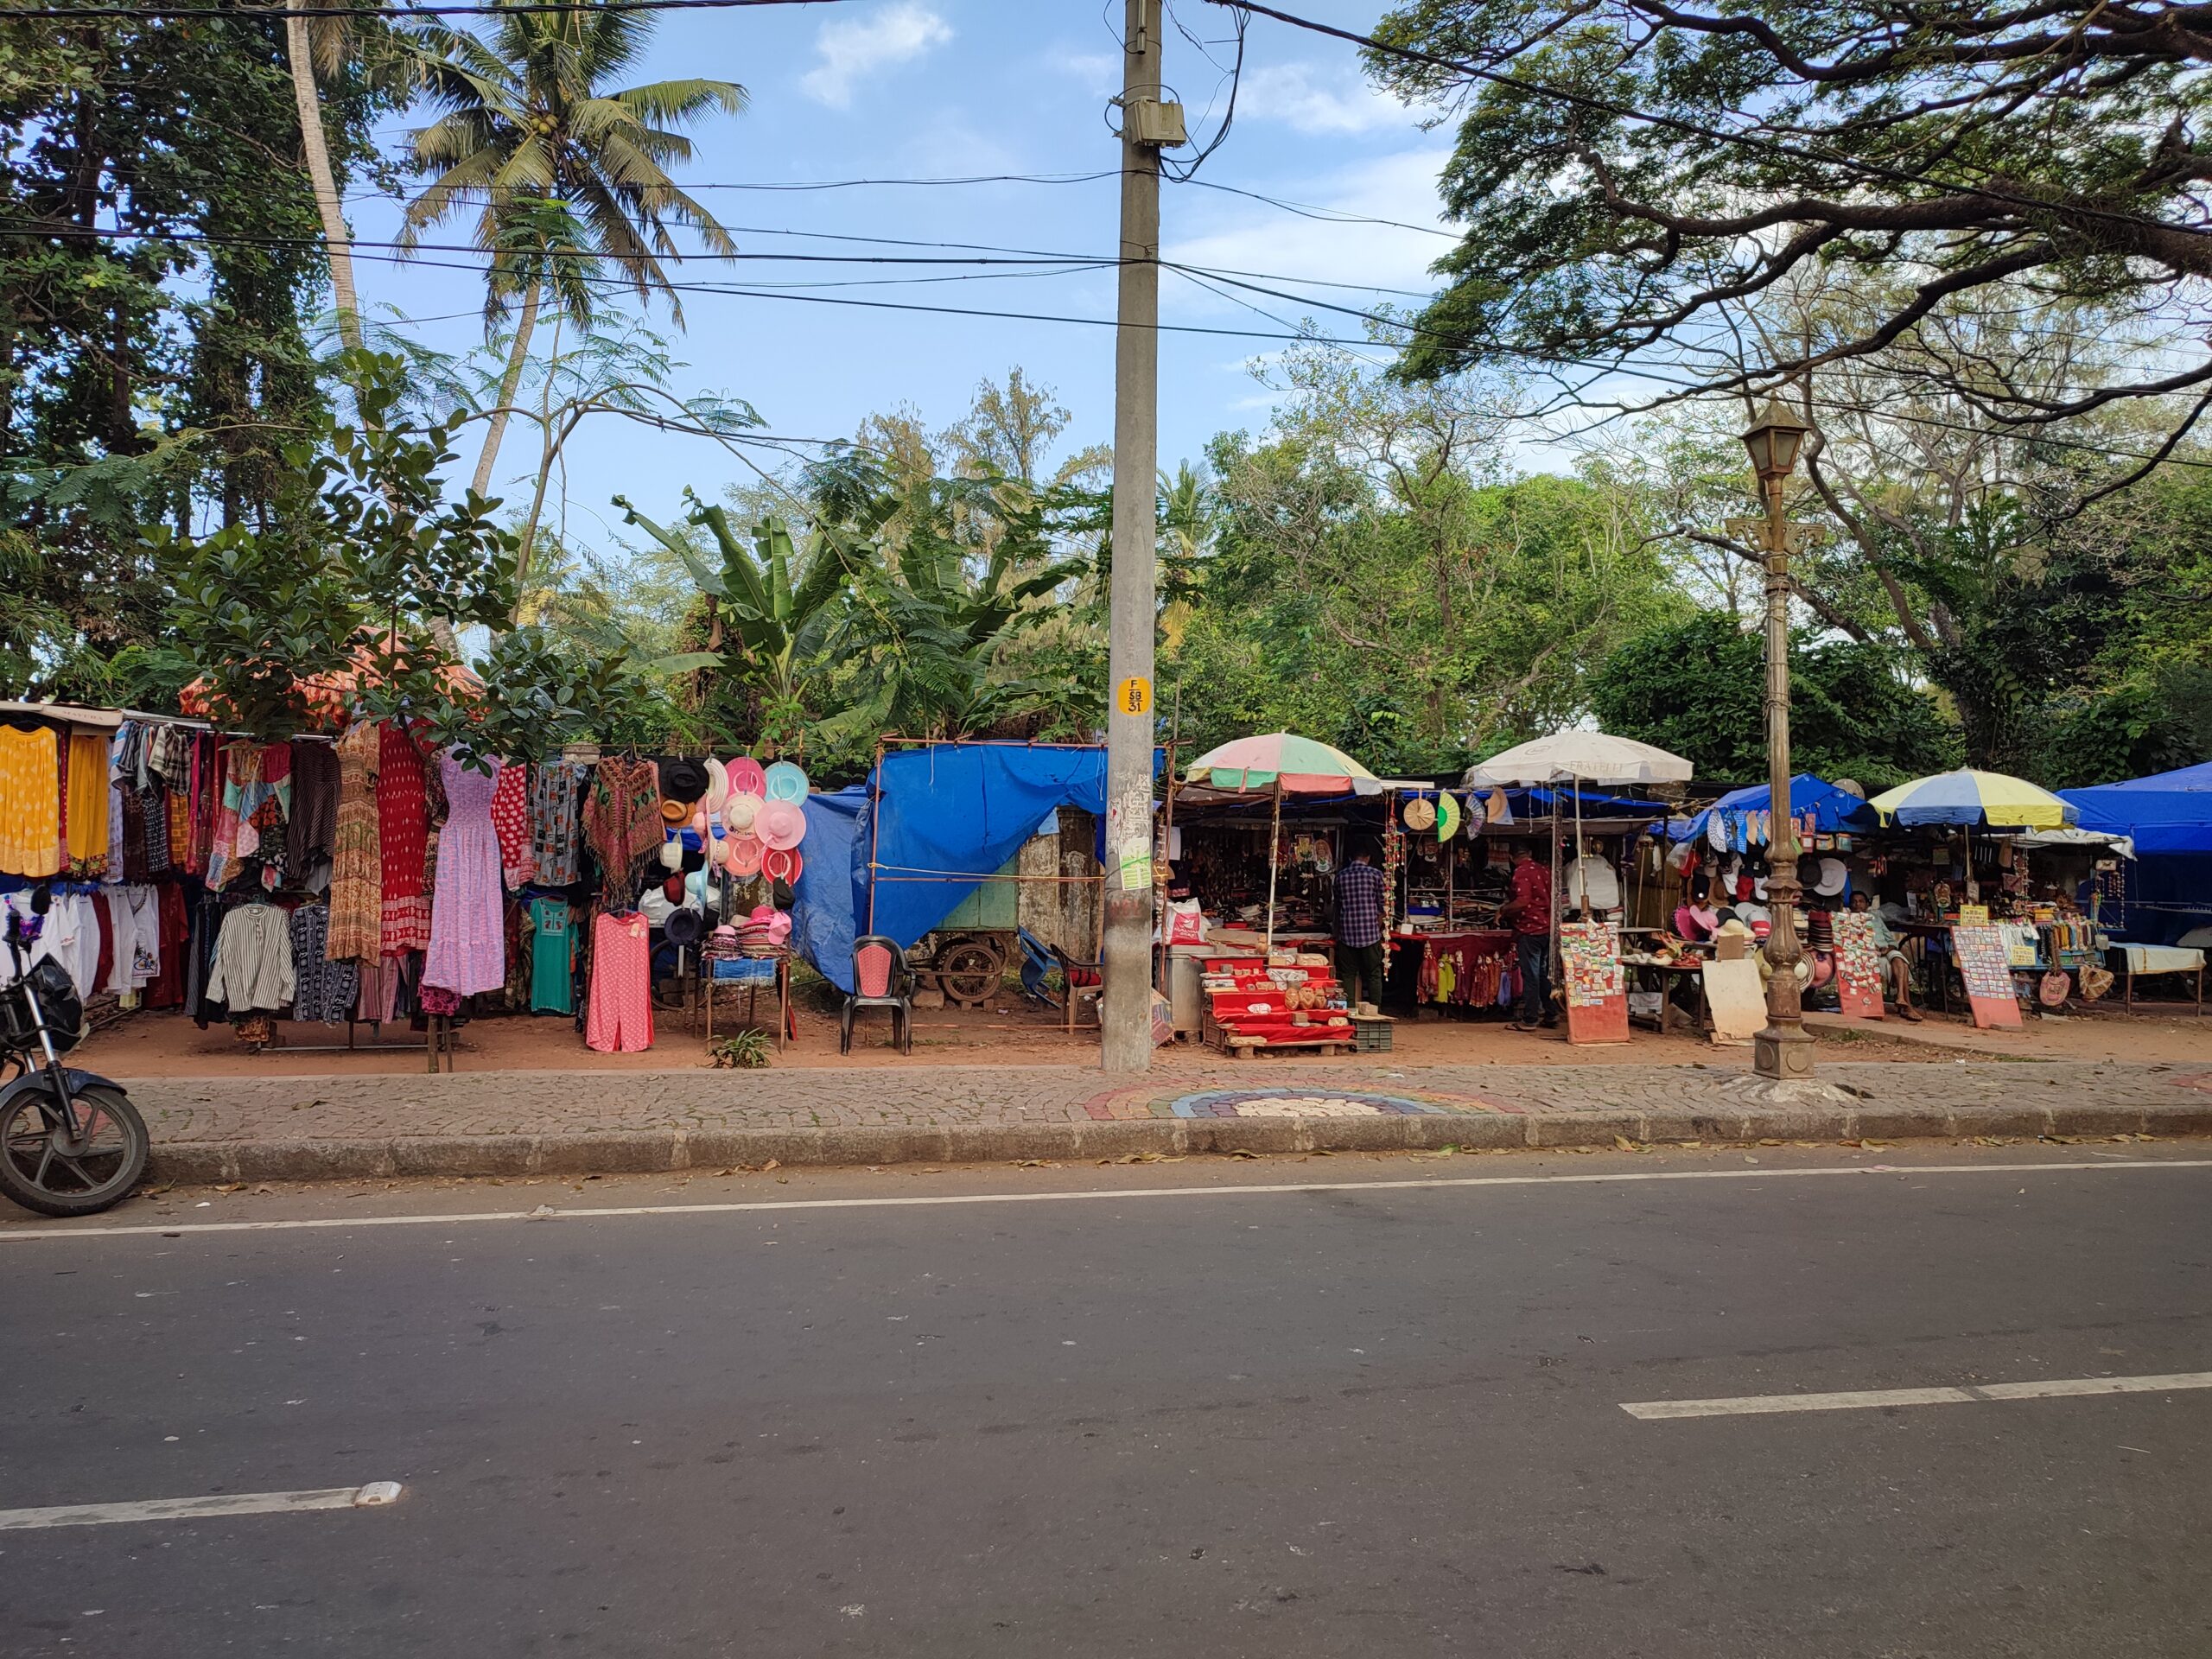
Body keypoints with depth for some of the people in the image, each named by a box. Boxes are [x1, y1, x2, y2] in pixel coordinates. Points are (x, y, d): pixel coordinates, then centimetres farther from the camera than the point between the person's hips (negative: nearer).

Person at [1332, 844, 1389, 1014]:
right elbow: (1381, 905, 2)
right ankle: (1374, 1011, 1)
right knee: (1373, 974, 4)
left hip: (1347, 932, 2)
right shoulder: (1375, 874, -1)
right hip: (1369, 931, -2)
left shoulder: (1340, 876, 7)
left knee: (1348, 974, 5)